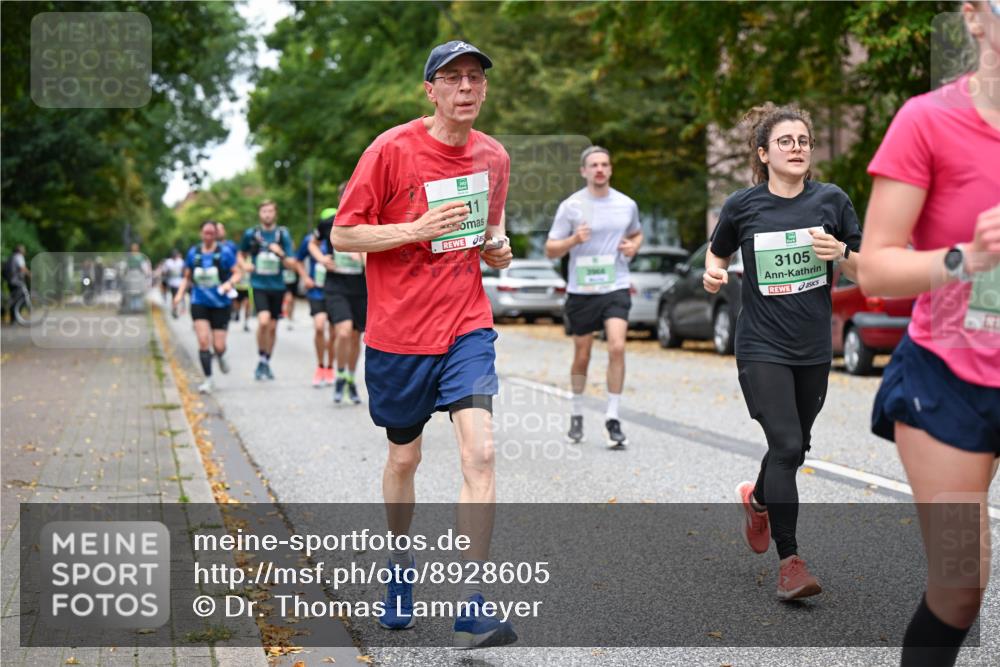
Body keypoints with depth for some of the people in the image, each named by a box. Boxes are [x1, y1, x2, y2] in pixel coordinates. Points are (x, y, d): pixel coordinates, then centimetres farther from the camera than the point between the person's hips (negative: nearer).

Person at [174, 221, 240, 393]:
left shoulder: (225, 252, -3)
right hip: (199, 303, 2)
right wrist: (180, 293, 0)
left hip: (221, 304, -2)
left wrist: (229, 283, -22)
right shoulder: (193, 253, 6)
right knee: (203, 341, -12)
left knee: (218, 345, -3)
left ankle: (221, 357, 35)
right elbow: (187, 277, 15)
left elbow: (237, 273, -2)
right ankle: (208, 380, -2)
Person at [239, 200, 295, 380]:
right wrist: (244, 265, -4)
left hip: (277, 286, 2)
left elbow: (292, 265, -1)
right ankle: (261, 360, -5)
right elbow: (241, 255, 18)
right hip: (259, 285, -2)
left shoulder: (283, 235, 0)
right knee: (264, 320, -22)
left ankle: (267, 363, 26)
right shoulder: (251, 234, 1)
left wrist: (281, 254, -21)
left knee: (273, 326, 9)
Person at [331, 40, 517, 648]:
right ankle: (401, 565, 40)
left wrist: (496, 248, -2)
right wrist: (418, 229, -20)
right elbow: (343, 235, -7)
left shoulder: (494, 157, 5)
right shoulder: (393, 149, -9)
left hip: (467, 325, 2)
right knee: (403, 458, 13)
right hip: (398, 330, -2)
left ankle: (472, 608, -12)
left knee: (480, 451, -16)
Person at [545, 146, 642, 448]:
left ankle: (613, 418, -8)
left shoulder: (627, 205, 6)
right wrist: (574, 240, -19)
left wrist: (633, 246, 2)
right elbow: (550, 250, 0)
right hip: (581, 291, -1)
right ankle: (577, 414, 29)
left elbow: (636, 233, 25)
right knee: (581, 356, 8)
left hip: (616, 288, 1)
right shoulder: (570, 206, -2)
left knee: (617, 348, -17)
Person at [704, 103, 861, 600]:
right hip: (762, 347, -3)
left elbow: (863, 270, 5)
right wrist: (713, 273, -9)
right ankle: (789, 560, -7)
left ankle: (757, 499, 48)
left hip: (813, 349, 3)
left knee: (795, 447, 16)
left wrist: (841, 254, -16)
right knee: (786, 445, -15)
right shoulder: (742, 206, -4)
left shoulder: (832, 200, -1)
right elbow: (718, 253, 13)